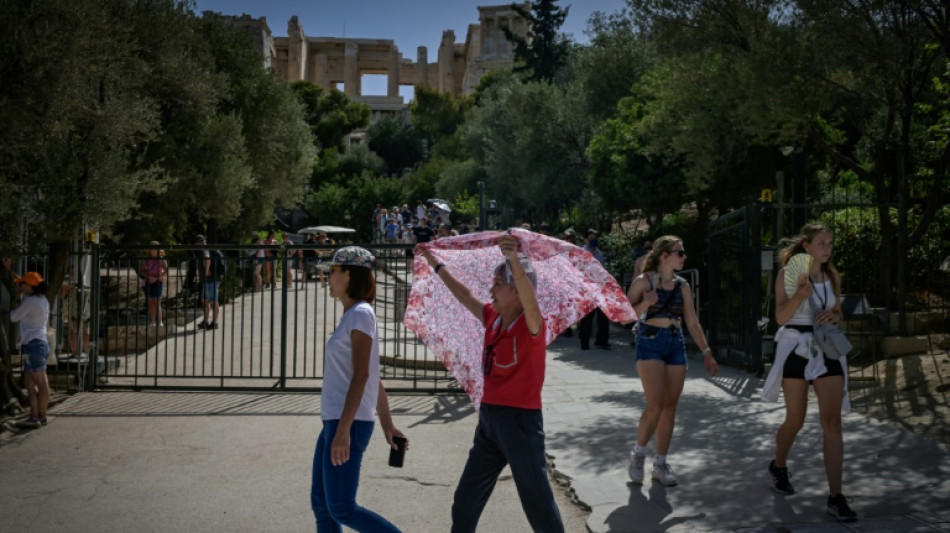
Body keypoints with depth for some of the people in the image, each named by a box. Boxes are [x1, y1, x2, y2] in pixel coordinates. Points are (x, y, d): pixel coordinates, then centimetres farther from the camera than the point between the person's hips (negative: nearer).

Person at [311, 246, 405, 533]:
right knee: (321, 503, 11)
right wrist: (387, 423, 22)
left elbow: (362, 375, -19)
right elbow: (374, 378, 19)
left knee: (342, 509, -6)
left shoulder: (360, 313, -12)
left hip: (349, 423, -10)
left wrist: (344, 429, -23)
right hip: (335, 422, 10)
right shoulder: (352, 315, 16)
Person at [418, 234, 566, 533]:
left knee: (537, 502, 0)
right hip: (490, 417, 8)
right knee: (466, 498, 18)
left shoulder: (531, 324, -14)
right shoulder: (492, 318, 7)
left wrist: (514, 260, -50)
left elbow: (529, 299, -35)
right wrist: (436, 266, 25)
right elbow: (464, 297, 21)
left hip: (520, 419, -8)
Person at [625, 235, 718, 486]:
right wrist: (644, 304, -21)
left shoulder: (682, 286, 9)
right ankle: (638, 453, 9)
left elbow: (692, 322, 12)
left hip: (676, 345, 5)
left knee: (670, 406, 5)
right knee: (655, 405, -14)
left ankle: (661, 463, 15)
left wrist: (706, 352, 7)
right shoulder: (644, 281, -5)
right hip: (650, 343, -5)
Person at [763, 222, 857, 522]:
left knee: (832, 422, -7)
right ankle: (779, 467, 38)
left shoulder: (833, 276, 8)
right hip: (797, 349, -3)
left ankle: (835, 497, -6)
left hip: (828, 350, 4)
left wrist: (834, 316, -5)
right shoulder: (788, 274, -6)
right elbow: (781, 317, -12)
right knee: (795, 420, 8)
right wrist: (800, 296, -29)